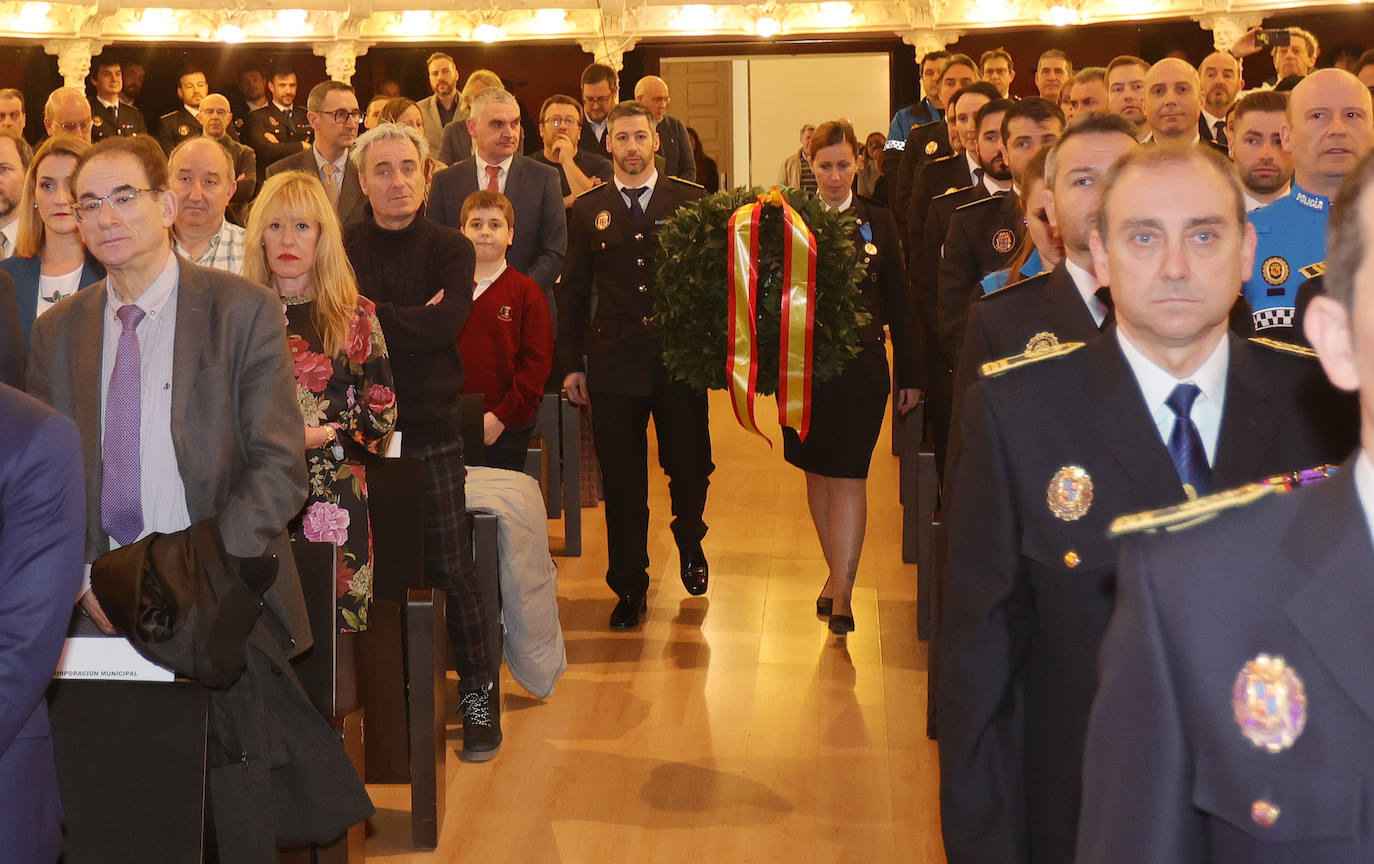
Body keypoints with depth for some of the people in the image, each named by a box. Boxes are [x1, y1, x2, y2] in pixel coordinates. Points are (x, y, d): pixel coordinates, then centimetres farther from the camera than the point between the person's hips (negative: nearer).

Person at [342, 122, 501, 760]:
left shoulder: (450, 249, 3)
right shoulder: (341, 248, 7)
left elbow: (445, 324, -13)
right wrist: (411, 324, -15)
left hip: (430, 431, -1)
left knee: (452, 572, 0)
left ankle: (478, 697, 13)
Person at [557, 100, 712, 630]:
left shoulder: (692, 202, 4)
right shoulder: (589, 210, 7)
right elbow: (573, 290, 8)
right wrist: (572, 362, 5)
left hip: (680, 360, 0)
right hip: (614, 364, 0)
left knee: (690, 466, 6)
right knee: (622, 484, 4)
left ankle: (689, 541, 39)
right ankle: (629, 589, 18)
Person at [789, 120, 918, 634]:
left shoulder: (878, 224, 3)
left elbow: (897, 303, 6)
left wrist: (908, 374, 6)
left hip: (861, 366, -1)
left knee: (849, 476, -5)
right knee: (817, 474, 12)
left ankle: (841, 591, -3)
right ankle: (836, 572, 26)